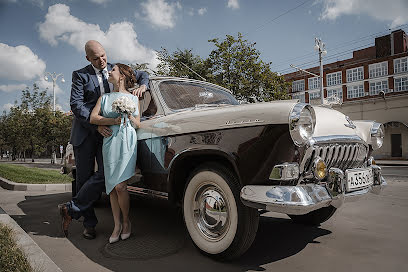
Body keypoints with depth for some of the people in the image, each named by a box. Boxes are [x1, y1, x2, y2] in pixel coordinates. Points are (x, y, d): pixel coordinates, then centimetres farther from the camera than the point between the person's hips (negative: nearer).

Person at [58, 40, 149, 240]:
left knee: (106, 174, -13)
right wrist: (96, 125, -22)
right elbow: (76, 104, -10)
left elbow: (142, 75, 19)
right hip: (85, 131, -1)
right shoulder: (80, 75, 0)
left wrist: (142, 86, -5)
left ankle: (71, 210, 2)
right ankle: (89, 223, 15)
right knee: (84, 177, 2)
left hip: (108, 130, 1)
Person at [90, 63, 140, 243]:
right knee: (112, 187, -1)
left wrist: (130, 116, -9)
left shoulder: (133, 98, 15)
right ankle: (117, 225, 8)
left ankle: (126, 222, 7)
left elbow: (137, 124, 12)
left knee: (120, 186, -11)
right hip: (110, 141, 3)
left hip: (128, 142, -2)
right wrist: (113, 121, -9)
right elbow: (93, 118, 5)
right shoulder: (104, 98, 20)